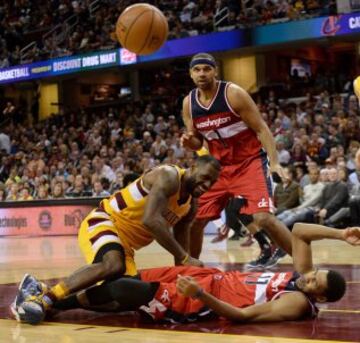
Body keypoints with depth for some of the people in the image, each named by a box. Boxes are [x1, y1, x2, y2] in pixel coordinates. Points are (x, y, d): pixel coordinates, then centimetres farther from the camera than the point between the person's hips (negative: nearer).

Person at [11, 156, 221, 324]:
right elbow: (150, 220, -34)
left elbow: (180, 248, 15)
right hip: (102, 222, -9)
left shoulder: (190, 206, 8)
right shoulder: (168, 177, -19)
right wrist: (185, 258, -32)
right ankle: (42, 299, -35)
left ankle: (54, 298, 8)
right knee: (113, 265, -37)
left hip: (124, 244, 9)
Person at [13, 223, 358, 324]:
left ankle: (51, 303, 10)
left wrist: (201, 295, -37)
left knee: (119, 293, -9)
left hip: (207, 300, -8)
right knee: (130, 281, 8)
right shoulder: (301, 275, 1)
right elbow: (298, 230, 6)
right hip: (218, 277, 8)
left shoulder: (297, 303, -23)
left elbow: (242, 315, -29)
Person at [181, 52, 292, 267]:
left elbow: (261, 129, -13)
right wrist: (188, 142, -14)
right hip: (220, 167, 6)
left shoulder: (234, 94, -15)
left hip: (250, 162, -6)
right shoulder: (188, 103, 0)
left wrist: (274, 162, -24)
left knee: (263, 218, -21)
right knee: (194, 219, 3)